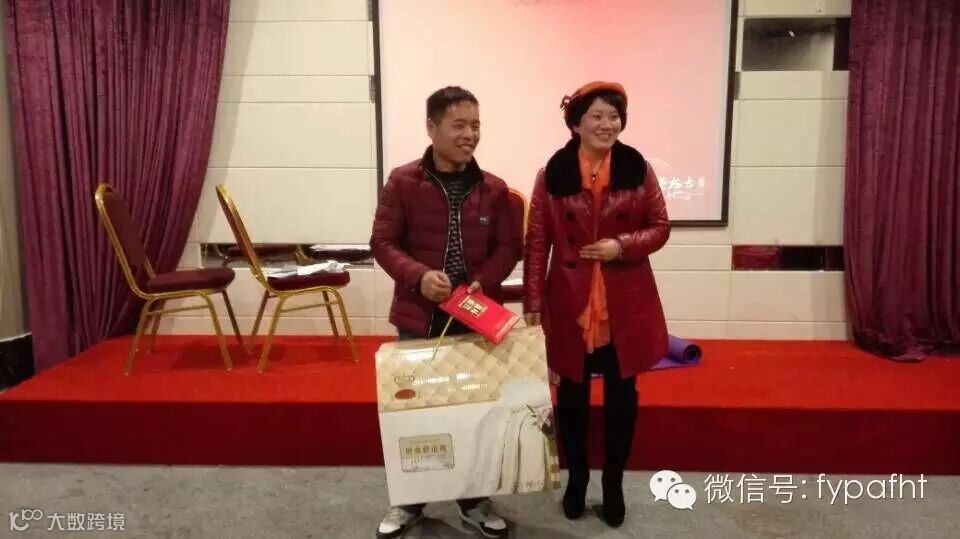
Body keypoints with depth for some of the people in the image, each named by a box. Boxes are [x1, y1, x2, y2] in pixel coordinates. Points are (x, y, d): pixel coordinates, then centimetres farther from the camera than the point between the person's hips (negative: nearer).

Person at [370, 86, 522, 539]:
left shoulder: (493, 188, 2)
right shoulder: (402, 182, -5)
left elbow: (510, 245, 2)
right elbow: (383, 242, -5)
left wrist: (483, 282, -15)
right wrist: (419, 276, -22)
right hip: (418, 317, -1)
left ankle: (473, 501, 31)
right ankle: (409, 502, 30)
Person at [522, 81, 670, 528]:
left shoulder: (638, 169, -1)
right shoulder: (552, 174, -4)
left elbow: (660, 227, 4)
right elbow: (537, 244, -3)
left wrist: (623, 246, -16)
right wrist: (533, 304, -7)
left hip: (625, 305, 1)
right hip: (570, 305, -1)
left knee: (621, 395, 11)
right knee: (572, 395, 11)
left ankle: (614, 483, 29)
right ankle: (576, 478, 31)